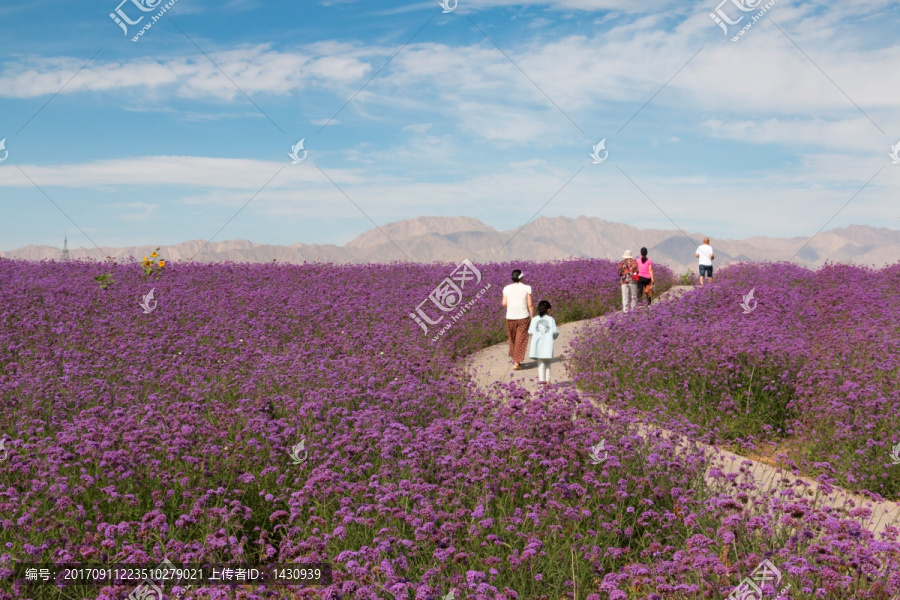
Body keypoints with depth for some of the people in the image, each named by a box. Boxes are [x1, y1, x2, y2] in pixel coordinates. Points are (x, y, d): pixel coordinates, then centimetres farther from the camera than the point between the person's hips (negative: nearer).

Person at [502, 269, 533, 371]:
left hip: (510, 317, 3)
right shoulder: (527, 288, -6)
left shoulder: (507, 288, 0)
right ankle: (516, 363, -3)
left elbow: (504, 303, -3)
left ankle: (515, 359, 32)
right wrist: (533, 318, 0)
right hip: (523, 317, -2)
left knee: (512, 339, 21)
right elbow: (530, 304, -8)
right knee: (521, 340, 3)